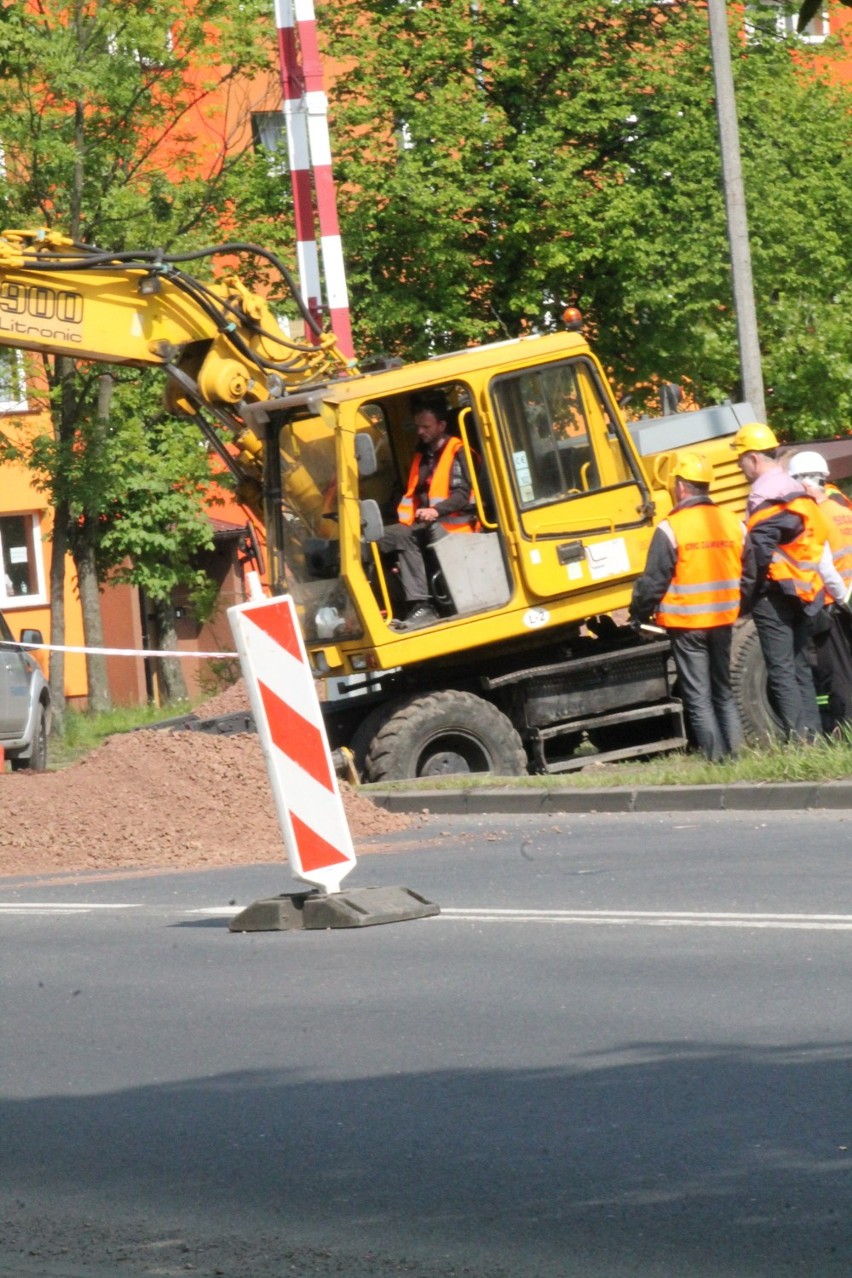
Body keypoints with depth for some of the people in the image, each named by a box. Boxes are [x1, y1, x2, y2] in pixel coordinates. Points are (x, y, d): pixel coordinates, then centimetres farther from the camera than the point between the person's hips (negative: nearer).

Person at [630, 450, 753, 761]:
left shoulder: (670, 529, -15)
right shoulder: (734, 525, 3)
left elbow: (653, 582, -13)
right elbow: (749, 578, 10)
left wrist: (639, 614, 3)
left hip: (686, 624, -5)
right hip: (723, 621, 5)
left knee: (698, 698, 1)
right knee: (724, 692, 16)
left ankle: (715, 759, -2)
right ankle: (736, 754, 13)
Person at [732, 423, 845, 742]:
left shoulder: (764, 496, -12)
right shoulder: (798, 491, 16)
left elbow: (759, 551, -22)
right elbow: (822, 551, 18)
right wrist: (840, 593, 21)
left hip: (775, 592, -9)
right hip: (804, 592, 9)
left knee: (780, 670, -8)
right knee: (801, 667, 13)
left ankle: (797, 737, -13)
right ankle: (813, 734, 12)